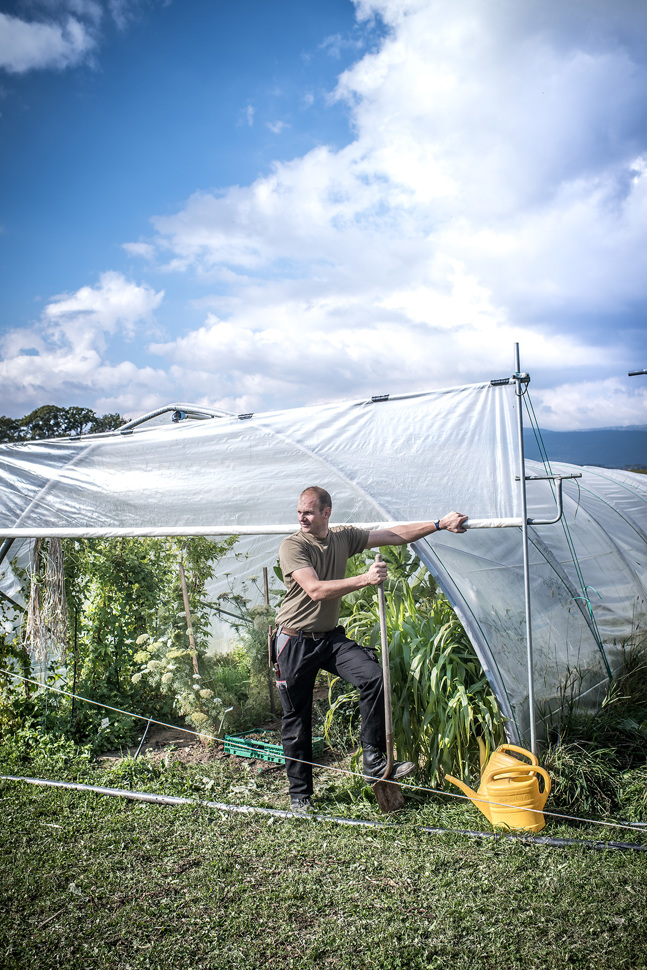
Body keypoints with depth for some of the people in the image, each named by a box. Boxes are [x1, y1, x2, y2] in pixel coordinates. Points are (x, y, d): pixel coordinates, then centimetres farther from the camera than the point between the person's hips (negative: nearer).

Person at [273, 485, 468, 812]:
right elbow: (316, 590, -26)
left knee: (373, 676, -20)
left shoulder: (344, 537, 2)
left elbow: (394, 536, 3)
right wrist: (365, 579, -31)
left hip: (330, 636, 4)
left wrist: (439, 524, -2)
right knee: (296, 719, 4)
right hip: (295, 641, -4)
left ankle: (373, 761, -7)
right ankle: (299, 793, 22)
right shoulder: (292, 546, -15)